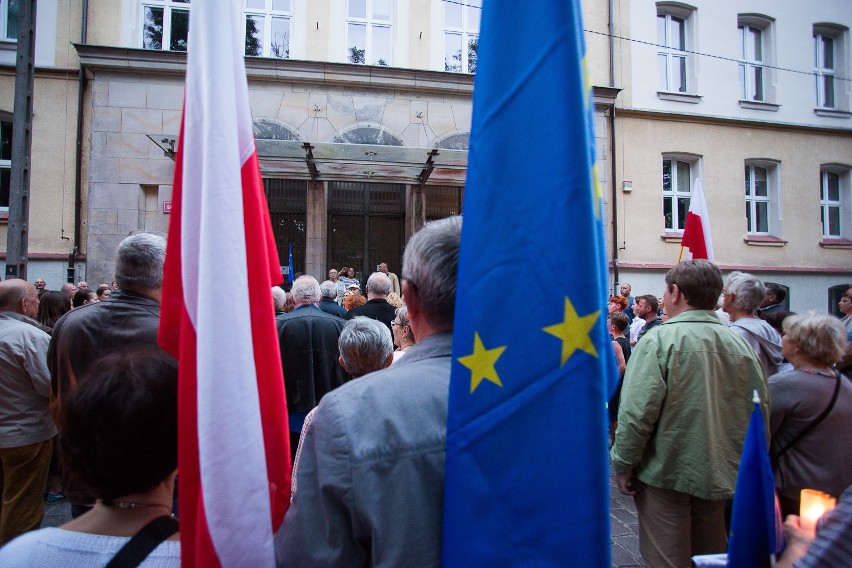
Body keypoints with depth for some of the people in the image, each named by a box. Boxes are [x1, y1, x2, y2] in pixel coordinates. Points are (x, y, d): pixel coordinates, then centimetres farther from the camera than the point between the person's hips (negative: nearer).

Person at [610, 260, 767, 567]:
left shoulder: (658, 340, -16)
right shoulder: (740, 345, 0)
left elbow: (636, 412, -21)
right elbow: (760, 410, 5)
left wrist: (623, 465, -10)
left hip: (667, 473, -5)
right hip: (720, 476, 6)